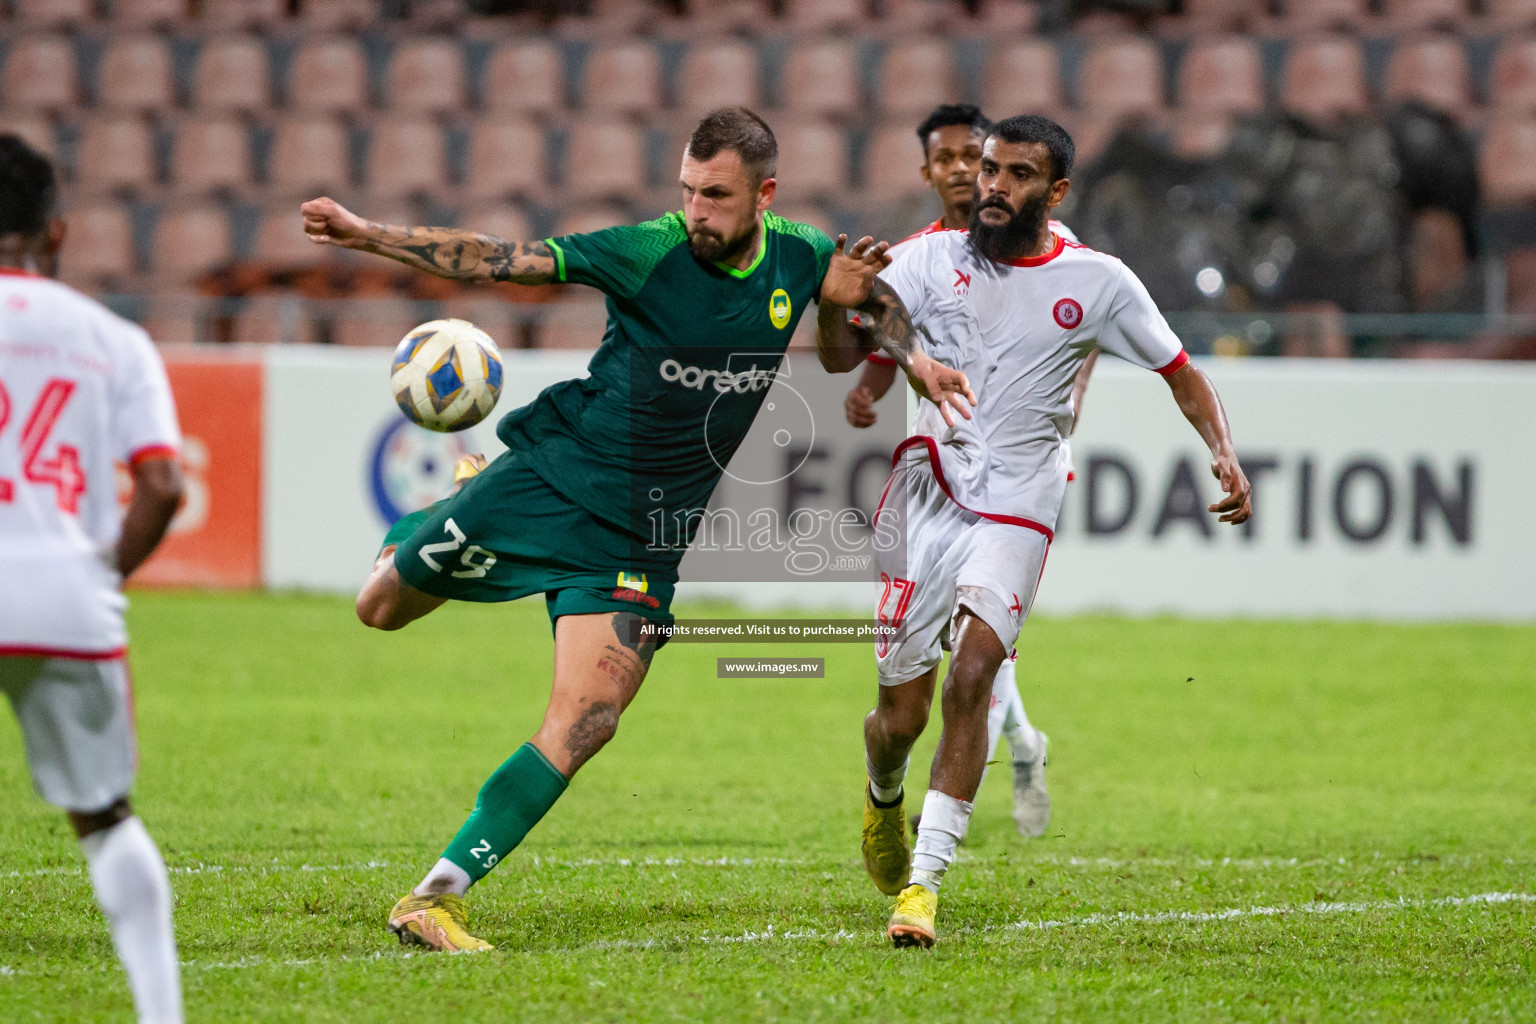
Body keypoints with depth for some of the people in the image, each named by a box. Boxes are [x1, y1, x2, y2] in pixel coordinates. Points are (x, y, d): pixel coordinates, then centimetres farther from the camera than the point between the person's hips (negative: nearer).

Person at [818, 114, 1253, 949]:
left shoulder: (1096, 283, 2)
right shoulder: (934, 259, 2)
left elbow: (1181, 375, 12)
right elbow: (844, 345, -11)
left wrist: (1224, 454, -5)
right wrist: (836, 296, -35)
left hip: (1016, 511, -1)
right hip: (924, 499, 1)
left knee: (971, 677, -22)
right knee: (901, 713, 2)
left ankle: (923, 882, -20)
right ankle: (883, 796, 40)